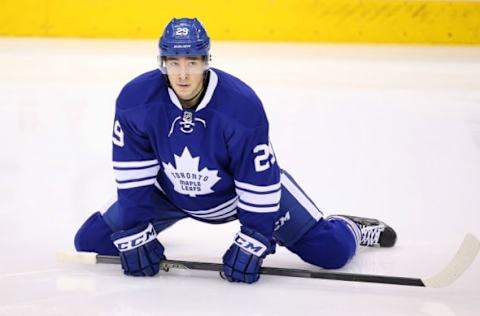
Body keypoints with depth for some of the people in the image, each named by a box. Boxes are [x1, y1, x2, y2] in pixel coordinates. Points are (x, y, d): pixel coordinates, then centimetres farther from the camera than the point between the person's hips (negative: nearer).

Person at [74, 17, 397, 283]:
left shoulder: (242, 105, -32)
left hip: (241, 189, -2)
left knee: (330, 251, -12)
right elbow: (132, 173, -17)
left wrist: (252, 242, -27)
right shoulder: (136, 100, -26)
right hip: (170, 193, 3)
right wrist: (135, 234, -19)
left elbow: (260, 179, -26)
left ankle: (348, 230, 26)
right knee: (92, 241, -7)